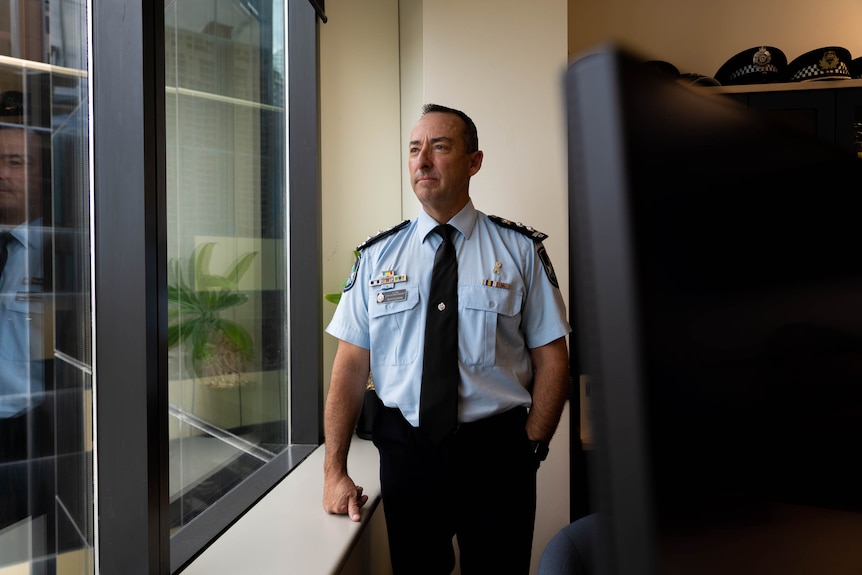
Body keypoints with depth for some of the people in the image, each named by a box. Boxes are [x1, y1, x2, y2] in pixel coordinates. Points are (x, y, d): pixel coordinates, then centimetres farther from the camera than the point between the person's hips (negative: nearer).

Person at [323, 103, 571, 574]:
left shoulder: (521, 249, -2)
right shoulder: (377, 256, 1)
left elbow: (552, 359, -1)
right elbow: (351, 365, -1)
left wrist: (529, 448, -8)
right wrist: (335, 471, -6)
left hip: (496, 454, -1)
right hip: (405, 452, 2)